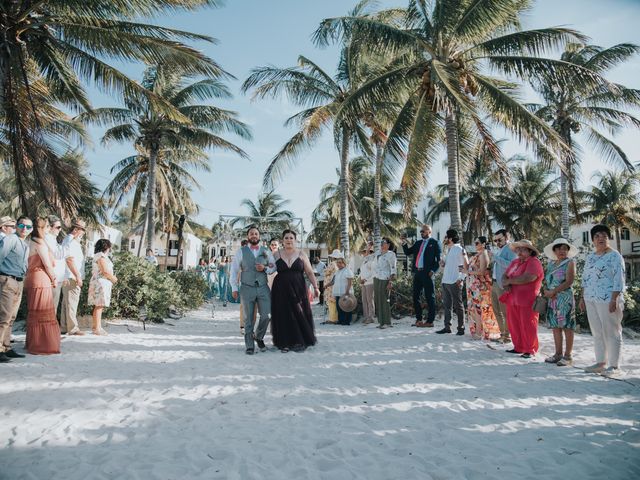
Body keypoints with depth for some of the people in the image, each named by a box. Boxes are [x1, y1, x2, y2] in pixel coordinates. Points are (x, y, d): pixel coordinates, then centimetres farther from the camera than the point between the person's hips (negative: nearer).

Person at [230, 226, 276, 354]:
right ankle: (250, 346, 15)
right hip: (247, 288, -2)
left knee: (265, 316, -2)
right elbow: (234, 270, 3)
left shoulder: (266, 252, 8)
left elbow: (274, 266, 13)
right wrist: (234, 288, -3)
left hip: (263, 288, 2)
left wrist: (265, 268, -9)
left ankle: (259, 338, 25)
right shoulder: (241, 252, 2)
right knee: (248, 319, 4)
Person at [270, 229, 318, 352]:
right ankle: (285, 343, 13)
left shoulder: (301, 254, 5)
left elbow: (310, 272, 2)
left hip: (298, 290, 0)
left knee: (299, 314, 1)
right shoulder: (276, 254, 6)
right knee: (283, 316, 2)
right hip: (281, 290, 0)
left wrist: (315, 287, -7)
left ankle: (299, 342, 14)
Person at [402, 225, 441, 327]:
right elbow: (407, 252, 18)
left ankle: (430, 321, 4)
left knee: (430, 297, -1)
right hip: (417, 272, 7)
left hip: (427, 273, -7)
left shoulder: (434, 243, 0)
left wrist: (433, 270, -16)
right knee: (415, 297, 9)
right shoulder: (418, 243, 19)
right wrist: (404, 242, 4)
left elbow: (439, 258, -6)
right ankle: (418, 320, 17)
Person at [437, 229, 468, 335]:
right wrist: (443, 264, 5)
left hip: (454, 282, -8)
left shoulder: (459, 249, -9)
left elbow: (467, 266, -11)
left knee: (457, 306, 0)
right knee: (447, 305, 11)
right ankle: (447, 327, 17)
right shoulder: (449, 250, 16)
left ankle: (461, 328, 8)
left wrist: (461, 278, -15)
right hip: (445, 281, 8)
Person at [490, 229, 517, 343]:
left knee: (505, 311, -2)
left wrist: (495, 257, -22)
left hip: (503, 285, -9)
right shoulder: (498, 250, 18)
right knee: (496, 310, 16)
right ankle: (502, 333, 27)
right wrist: (491, 258, 10)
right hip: (494, 283, 9)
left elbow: (511, 265, -24)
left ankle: (507, 336, 7)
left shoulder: (511, 249, -8)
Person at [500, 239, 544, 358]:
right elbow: (505, 276, 15)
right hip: (513, 299, 8)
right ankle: (518, 347, 23)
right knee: (514, 325, 11)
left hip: (527, 301, -7)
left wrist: (509, 281, -10)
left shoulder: (534, 262, -10)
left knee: (527, 326, -1)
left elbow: (526, 278, -23)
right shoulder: (515, 262, 17)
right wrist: (506, 284, -9)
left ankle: (530, 350, 10)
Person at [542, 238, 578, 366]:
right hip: (552, 299, 6)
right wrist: (546, 291, -6)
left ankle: (567, 356, 2)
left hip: (565, 298, -6)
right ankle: (558, 354, 16)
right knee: (555, 326, 8)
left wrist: (553, 291, -14)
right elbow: (546, 281, 14)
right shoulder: (551, 264, 15)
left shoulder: (570, 263, -1)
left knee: (567, 327, -3)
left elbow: (569, 282, -11)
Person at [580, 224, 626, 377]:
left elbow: (618, 280, -12)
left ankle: (614, 366, 6)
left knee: (611, 333, -1)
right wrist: (583, 297, 14)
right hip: (591, 300, 7)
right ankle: (601, 362, 19)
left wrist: (614, 299, -19)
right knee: (597, 333, 10)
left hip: (607, 300, -7)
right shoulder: (590, 257, 15)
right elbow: (585, 278, 18)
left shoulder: (615, 256, -5)